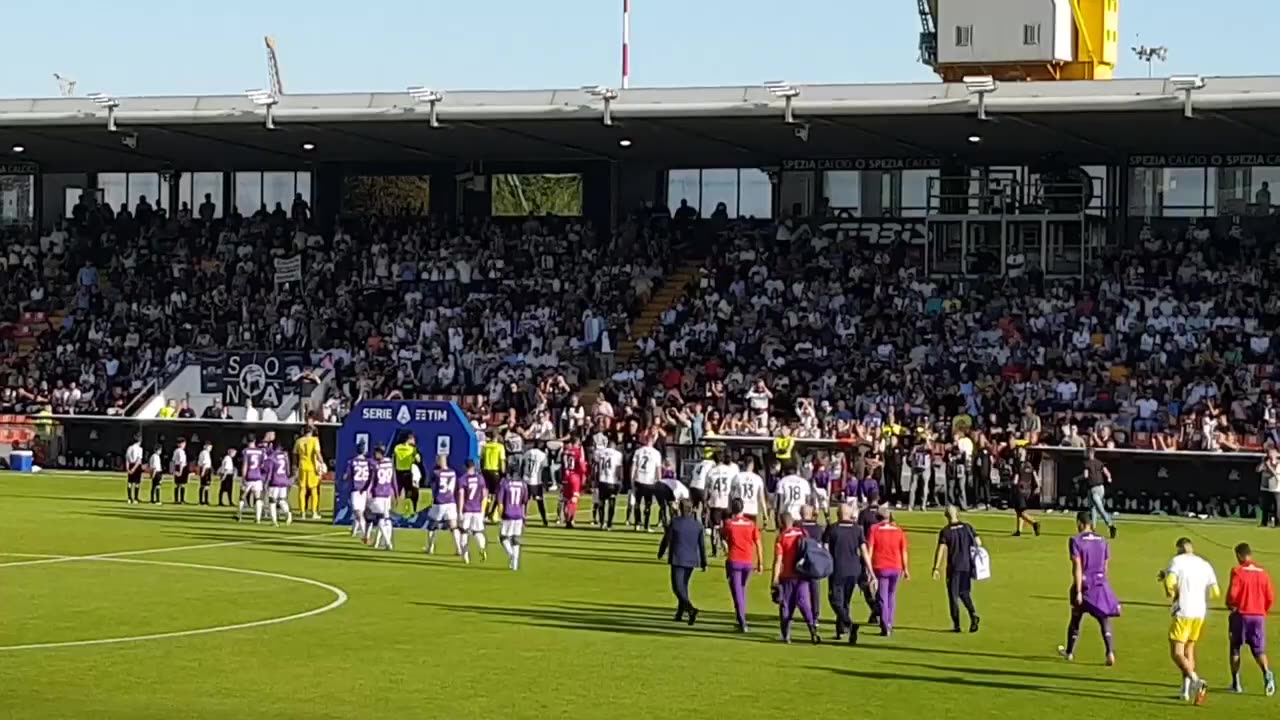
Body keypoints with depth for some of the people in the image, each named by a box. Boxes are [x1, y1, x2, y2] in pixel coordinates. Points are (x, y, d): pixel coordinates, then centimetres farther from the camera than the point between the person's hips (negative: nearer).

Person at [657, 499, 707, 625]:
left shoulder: (674, 523, -9)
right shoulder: (697, 524, 0)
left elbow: (666, 540, -3)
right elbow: (702, 545, 1)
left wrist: (660, 553, 16)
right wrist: (704, 563, 7)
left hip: (678, 559, -4)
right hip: (691, 560, 4)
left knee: (677, 587, -6)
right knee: (683, 585, 21)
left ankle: (691, 609, -29)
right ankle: (680, 614, 26)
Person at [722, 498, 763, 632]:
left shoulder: (728, 523, -5)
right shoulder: (751, 524, 1)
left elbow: (722, 535, 15)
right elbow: (758, 544, 0)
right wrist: (760, 563, 6)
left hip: (733, 561, -3)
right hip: (748, 562, 3)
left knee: (737, 592, -2)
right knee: (743, 589, 22)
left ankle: (742, 623, -11)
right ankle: (742, 619, 27)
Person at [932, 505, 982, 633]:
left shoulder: (945, 531, -8)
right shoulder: (968, 527, 3)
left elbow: (941, 550, -15)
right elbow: (979, 543, 3)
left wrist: (936, 568, -14)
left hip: (954, 567, -4)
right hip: (968, 565, 4)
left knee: (953, 595, 6)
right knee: (964, 592, 18)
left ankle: (956, 624, 5)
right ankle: (973, 614, -5)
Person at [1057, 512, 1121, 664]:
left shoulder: (1076, 540, -10)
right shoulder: (1102, 541, 6)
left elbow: (1077, 567, -15)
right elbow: (1106, 566, 10)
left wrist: (1078, 591, -16)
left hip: (1084, 583, -3)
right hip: (1101, 583, 3)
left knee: (1075, 619, 14)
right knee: (1104, 620, 1)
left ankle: (1069, 652, 29)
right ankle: (1110, 652, -15)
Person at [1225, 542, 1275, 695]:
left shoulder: (1238, 571, -9)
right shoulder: (1262, 572, 5)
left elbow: (1232, 593, -16)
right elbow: (1270, 597, 4)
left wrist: (1231, 605, 4)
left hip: (1241, 614, -3)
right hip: (1259, 616, 3)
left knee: (1235, 649, 13)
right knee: (1259, 650, 7)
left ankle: (1236, 683, 14)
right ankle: (1267, 673, -21)